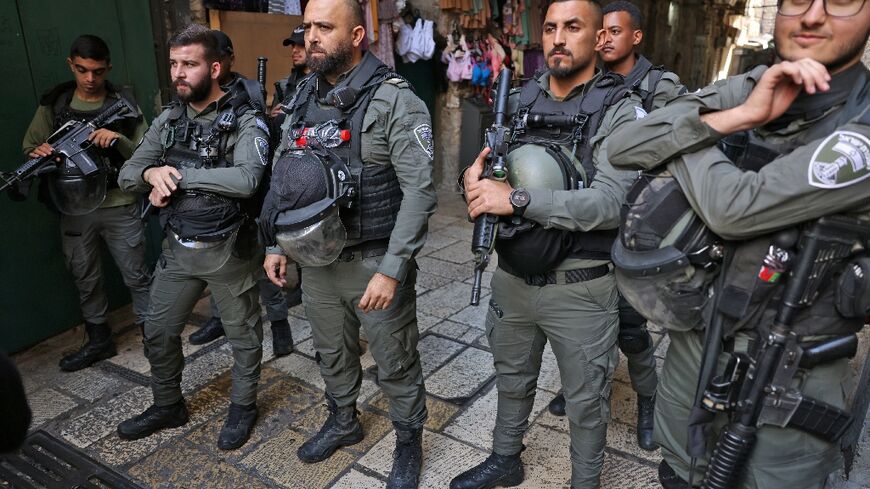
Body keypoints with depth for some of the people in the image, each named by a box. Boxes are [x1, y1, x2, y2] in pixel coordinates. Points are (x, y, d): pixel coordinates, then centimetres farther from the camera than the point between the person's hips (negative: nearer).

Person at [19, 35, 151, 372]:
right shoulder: (54, 103, 4)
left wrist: (119, 139, -23)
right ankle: (99, 341, 30)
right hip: (74, 210, 3)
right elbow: (29, 146, 9)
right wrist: (38, 153, -15)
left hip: (119, 207, -3)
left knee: (136, 276, 5)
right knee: (86, 281, 14)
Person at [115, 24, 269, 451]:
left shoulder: (245, 120, -13)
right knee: (158, 332, 17)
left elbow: (247, 179, -30)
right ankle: (168, 406, 40)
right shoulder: (168, 120, 6)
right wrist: (152, 173, -17)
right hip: (177, 247, 6)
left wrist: (178, 174, -22)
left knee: (242, 334, 11)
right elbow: (126, 176, 8)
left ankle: (243, 407, 34)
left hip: (227, 250, -6)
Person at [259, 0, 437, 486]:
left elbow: (420, 190, -20)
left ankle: (409, 443, 35)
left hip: (375, 262, -6)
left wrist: (391, 270, -23)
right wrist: (276, 244, 12)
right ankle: (343, 422, 48)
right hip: (317, 260, 6)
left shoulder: (395, 100, -14)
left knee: (396, 363, 11)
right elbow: (282, 180, 15)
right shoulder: (304, 98, 7)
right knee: (332, 353, 23)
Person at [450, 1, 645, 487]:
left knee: (586, 402, 14)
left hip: (580, 288, -5)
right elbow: (496, 178, 10)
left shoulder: (619, 111, -12)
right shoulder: (521, 100, 5)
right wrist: (478, 180, -15)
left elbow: (612, 202, -24)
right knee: (512, 378, 24)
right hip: (513, 277, 5)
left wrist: (517, 198, -29)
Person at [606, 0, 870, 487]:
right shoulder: (743, 91, -5)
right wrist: (742, 116, -24)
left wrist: (681, 132, -14)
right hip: (695, 340, 5)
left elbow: (733, 208, -31)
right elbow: (622, 146, -16)